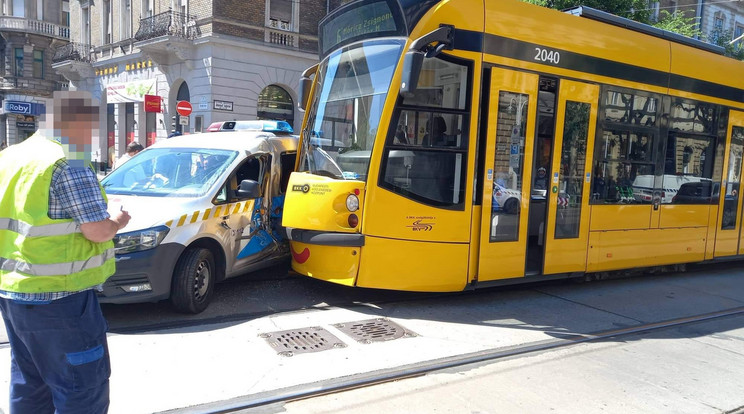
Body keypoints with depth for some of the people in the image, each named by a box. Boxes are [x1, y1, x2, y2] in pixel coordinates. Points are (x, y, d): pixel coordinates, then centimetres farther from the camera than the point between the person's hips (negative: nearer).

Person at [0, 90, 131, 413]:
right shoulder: (70, 165, -16)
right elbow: (98, 231, -19)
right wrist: (118, 222, 2)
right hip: (57, 298, -9)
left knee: (29, 384, 21)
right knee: (84, 387, 3)